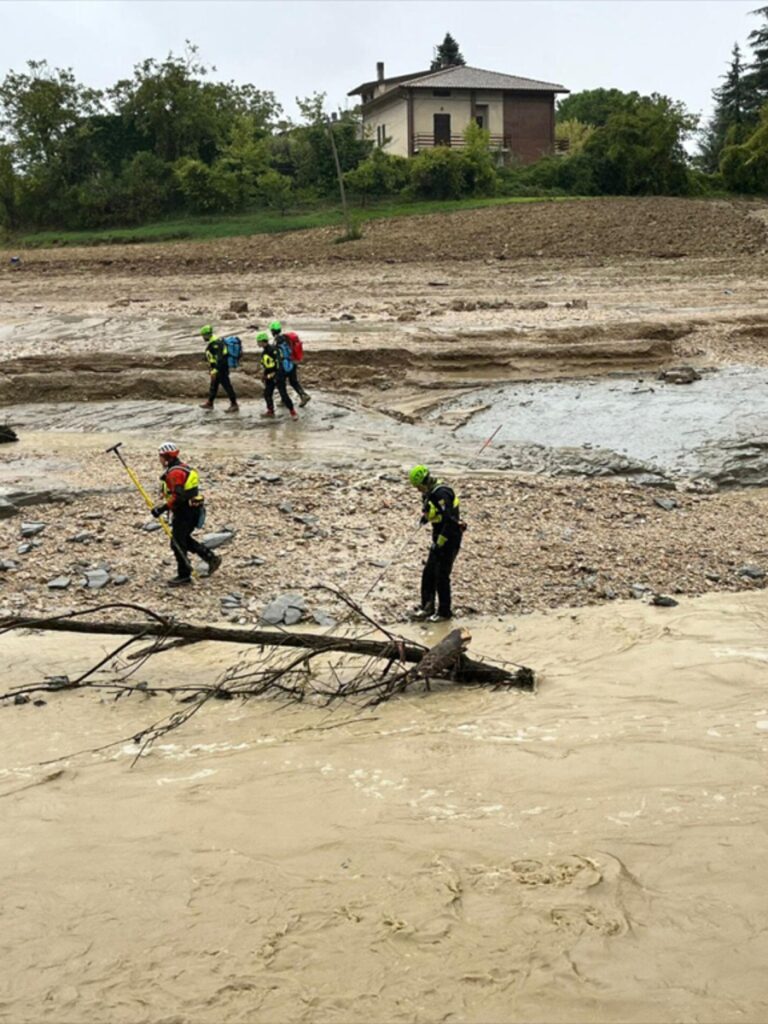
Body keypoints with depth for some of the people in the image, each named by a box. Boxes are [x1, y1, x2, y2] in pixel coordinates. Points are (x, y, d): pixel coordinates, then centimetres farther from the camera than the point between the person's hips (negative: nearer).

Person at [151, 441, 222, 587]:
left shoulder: (175, 473, -18)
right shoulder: (183, 468, 14)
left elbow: (177, 497, -26)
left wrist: (162, 508, -24)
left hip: (184, 513, -10)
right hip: (192, 510, 10)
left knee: (178, 543, 0)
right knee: (184, 540, 21)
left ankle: (183, 576, 7)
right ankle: (211, 558, 17)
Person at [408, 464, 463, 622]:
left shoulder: (441, 494, -23)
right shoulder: (432, 492, 9)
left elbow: (450, 521, -28)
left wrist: (439, 543, -24)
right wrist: (426, 514, 11)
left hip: (449, 540, -10)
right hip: (440, 539, 10)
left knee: (441, 577, -2)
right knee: (428, 573, 12)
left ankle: (445, 612, 11)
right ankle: (427, 607, 22)